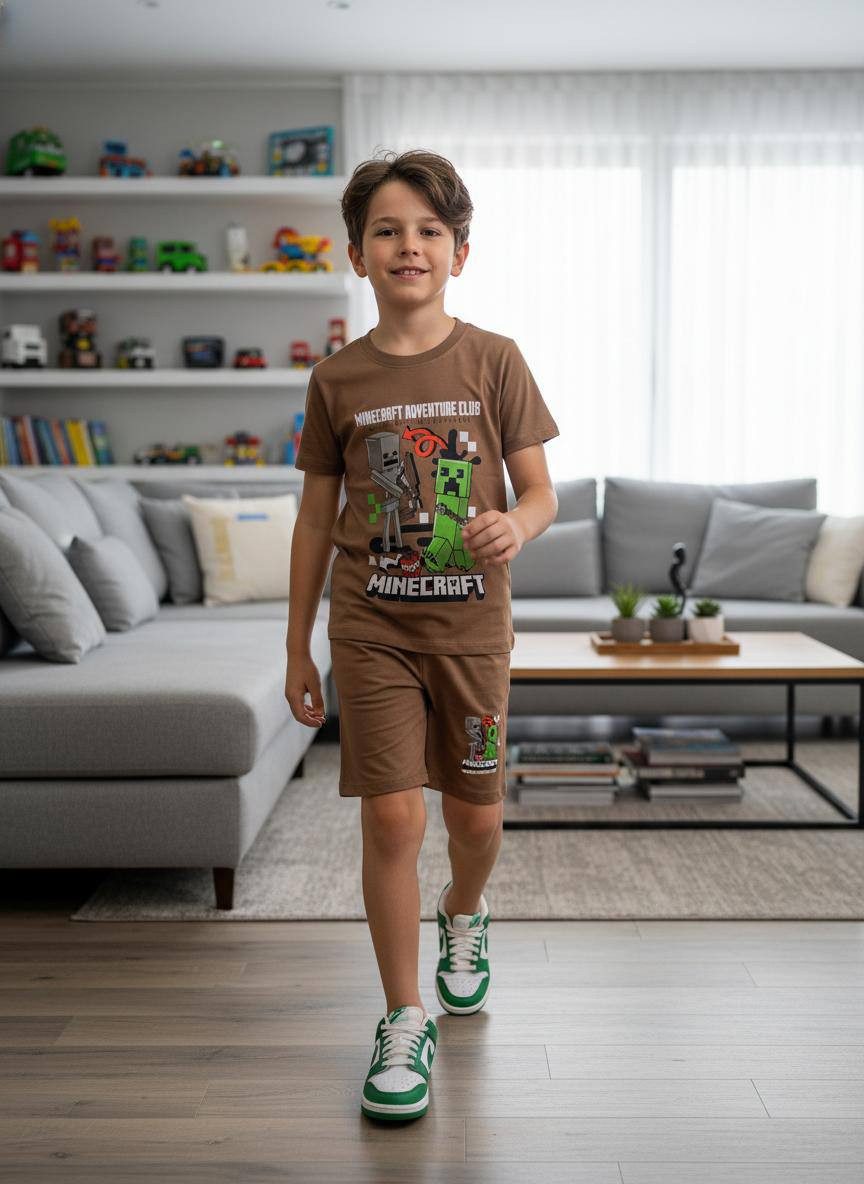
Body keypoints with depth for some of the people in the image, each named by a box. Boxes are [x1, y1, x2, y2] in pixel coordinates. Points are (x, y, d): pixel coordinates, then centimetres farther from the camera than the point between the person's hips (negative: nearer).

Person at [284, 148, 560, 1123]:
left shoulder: (493, 362, -1)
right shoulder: (337, 378, 1)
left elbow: (541, 494, 1)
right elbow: (316, 516, 7)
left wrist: (515, 525, -25)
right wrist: (297, 648, 8)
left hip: (470, 624, 1)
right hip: (372, 629, 0)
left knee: (476, 816, 12)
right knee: (392, 819, -5)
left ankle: (462, 917, 47)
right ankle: (404, 1023, 14)